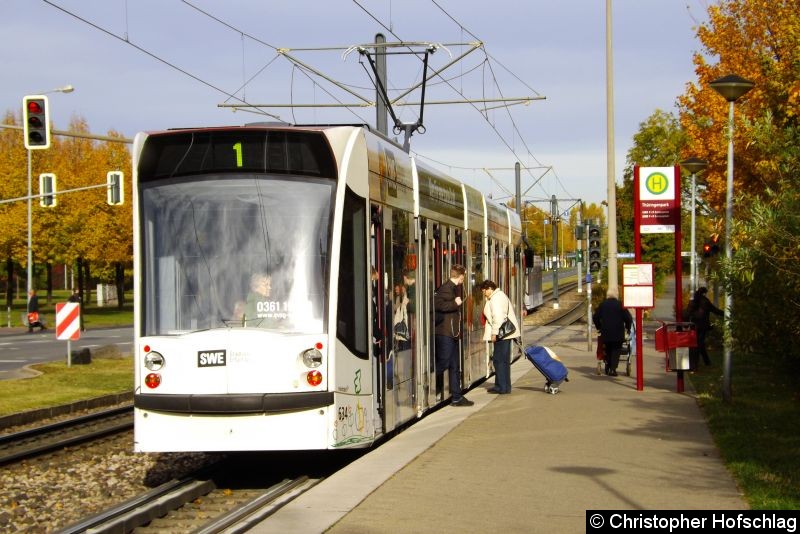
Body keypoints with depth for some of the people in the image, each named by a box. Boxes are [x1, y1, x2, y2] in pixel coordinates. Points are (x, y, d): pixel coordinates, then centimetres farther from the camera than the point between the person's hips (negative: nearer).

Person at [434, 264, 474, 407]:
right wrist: (455, 303, -22)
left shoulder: (455, 288, 17)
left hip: (452, 333, 10)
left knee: (455, 366, 11)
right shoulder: (446, 288, -14)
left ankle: (457, 397, 15)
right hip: (445, 332, -10)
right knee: (443, 363, -11)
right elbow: (437, 304, -28)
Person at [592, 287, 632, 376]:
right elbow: (628, 318, -8)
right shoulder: (620, 304, -7)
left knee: (608, 351, 17)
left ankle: (607, 368, 17)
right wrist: (627, 328, 8)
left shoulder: (602, 304, 3)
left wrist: (599, 327, 20)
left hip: (605, 333, 3)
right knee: (616, 351, 3)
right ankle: (613, 369, -8)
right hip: (618, 333, -3)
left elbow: (595, 317, 7)